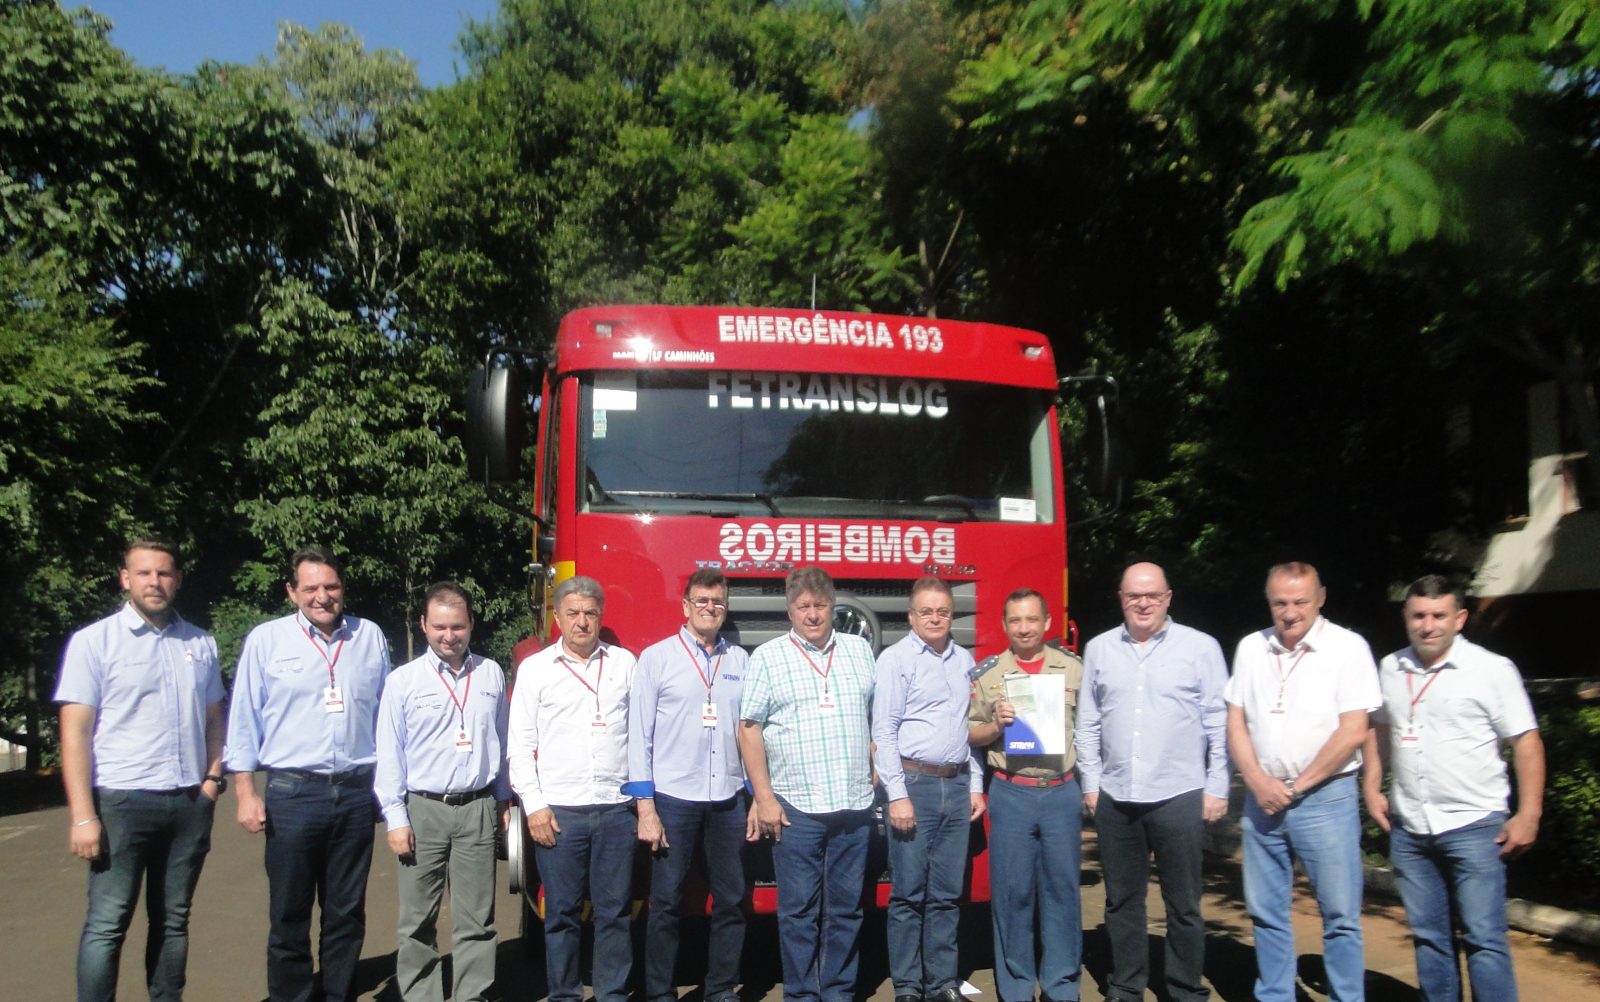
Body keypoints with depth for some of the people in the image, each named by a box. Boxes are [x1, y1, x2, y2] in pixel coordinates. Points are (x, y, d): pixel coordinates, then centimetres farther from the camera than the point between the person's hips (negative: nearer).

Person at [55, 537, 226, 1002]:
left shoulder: (200, 644, 9)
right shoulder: (94, 641, -3)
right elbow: (75, 731, -7)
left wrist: (214, 777, 1)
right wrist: (83, 815, -12)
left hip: (190, 803, 4)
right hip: (121, 802, -4)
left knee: (173, 921, 13)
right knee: (107, 924, 0)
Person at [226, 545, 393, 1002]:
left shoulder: (370, 637, 6)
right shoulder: (266, 640, 0)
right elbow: (244, 720, 1)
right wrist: (246, 793, -4)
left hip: (356, 793, 2)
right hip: (292, 793, -2)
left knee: (347, 913, 12)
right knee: (289, 916, 7)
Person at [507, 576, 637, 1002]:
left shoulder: (625, 663, 8)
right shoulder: (535, 668, 5)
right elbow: (520, 744, 4)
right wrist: (534, 806, -4)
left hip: (617, 808, 1)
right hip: (558, 811, -1)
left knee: (614, 911, 6)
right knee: (562, 913, 6)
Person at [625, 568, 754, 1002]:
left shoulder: (740, 660, 8)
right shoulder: (657, 657, -1)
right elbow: (639, 735, -3)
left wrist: (757, 797, 7)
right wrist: (645, 808, -7)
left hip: (729, 800, 3)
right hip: (673, 798, -3)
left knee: (731, 901, 9)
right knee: (666, 903, 4)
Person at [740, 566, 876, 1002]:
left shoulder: (859, 650, 10)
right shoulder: (767, 657, 0)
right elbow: (749, 729, -2)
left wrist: (875, 777, 9)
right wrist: (764, 798, -7)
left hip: (855, 805, 3)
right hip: (797, 807, -3)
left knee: (847, 907, 10)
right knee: (799, 910, 4)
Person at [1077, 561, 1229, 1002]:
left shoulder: (1200, 647, -1)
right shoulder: (1099, 649, 7)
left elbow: (1219, 723, -1)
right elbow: (1088, 722, 10)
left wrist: (1217, 787, -3)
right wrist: (1090, 782, 6)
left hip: (1180, 796, -3)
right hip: (1115, 798, 3)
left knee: (1183, 903, 7)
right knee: (1122, 900, 13)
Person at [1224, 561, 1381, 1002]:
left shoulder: (1347, 647, -6)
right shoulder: (1251, 648, 7)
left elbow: (1353, 731, -11)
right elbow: (1236, 722, 8)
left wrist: (1297, 787, -9)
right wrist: (1259, 782, -6)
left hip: (1325, 797, -4)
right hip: (1262, 797, 4)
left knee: (1340, 915, 3)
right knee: (1265, 912, 11)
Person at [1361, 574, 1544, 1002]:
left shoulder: (1492, 669, -8)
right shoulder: (1390, 669, 6)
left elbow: (1526, 742, -8)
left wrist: (1528, 815, -12)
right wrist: (1371, 786, 9)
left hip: (1473, 826, -5)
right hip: (1408, 827, 5)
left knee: (1484, 938, -2)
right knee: (1427, 936, 14)